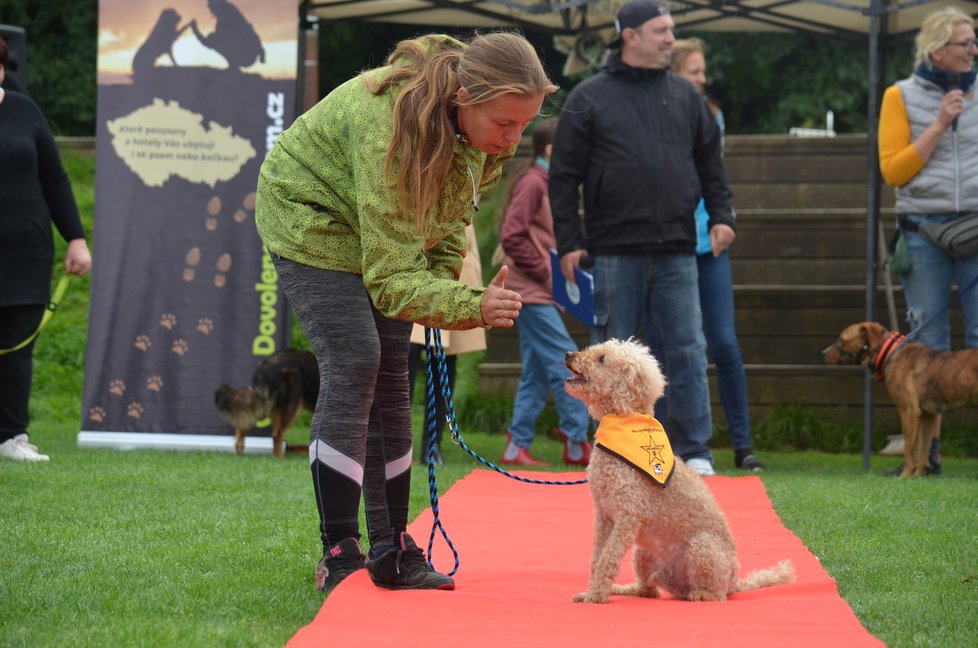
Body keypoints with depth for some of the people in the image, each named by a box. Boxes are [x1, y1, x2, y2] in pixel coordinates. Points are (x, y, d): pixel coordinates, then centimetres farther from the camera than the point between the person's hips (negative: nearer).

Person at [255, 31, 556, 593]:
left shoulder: (480, 129, -19)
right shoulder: (391, 129, -41)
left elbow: (455, 208, 4)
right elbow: (390, 278, -39)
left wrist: (447, 277, -9)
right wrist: (471, 307, -51)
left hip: (391, 233, 7)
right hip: (310, 218, -7)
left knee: (392, 375, 2)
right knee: (354, 363, -19)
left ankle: (392, 551, 6)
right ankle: (339, 555, -16)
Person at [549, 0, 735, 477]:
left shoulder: (686, 97, 13)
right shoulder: (589, 98, 3)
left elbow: (711, 164, 18)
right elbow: (564, 176, 2)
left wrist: (721, 215, 4)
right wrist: (569, 242, -3)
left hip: (676, 253, 2)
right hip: (614, 253, -2)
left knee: (687, 351, -2)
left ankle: (694, 452, 2)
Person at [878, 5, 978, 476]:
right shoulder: (901, 97, 3)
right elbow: (892, 170, -3)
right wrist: (939, 126, -9)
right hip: (923, 229, -1)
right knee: (927, 343, 3)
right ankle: (925, 452, 7)